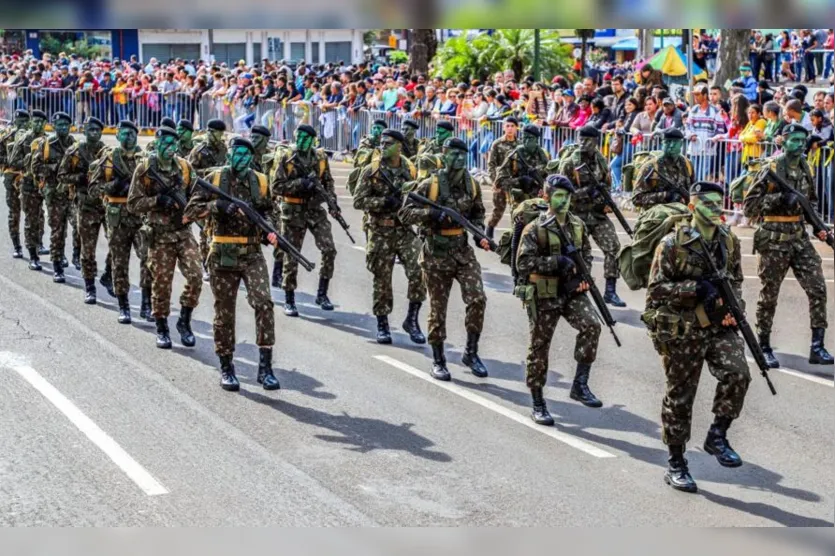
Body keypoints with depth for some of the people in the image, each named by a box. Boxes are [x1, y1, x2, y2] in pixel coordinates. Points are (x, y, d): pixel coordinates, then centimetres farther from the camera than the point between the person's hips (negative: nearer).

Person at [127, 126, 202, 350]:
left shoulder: (184, 167, 5)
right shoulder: (145, 169, -4)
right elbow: (133, 204, -5)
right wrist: (158, 200, -18)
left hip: (184, 232, 2)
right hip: (160, 235, -2)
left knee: (195, 277, -10)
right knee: (161, 283, 3)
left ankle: (184, 321, 9)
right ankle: (162, 329, 19)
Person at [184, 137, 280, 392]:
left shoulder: (261, 182, 7)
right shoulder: (214, 179, 0)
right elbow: (191, 210, -4)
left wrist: (269, 230, 2)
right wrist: (217, 206, -19)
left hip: (252, 255, 1)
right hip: (222, 256, -1)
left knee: (263, 303, -17)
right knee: (224, 313, 6)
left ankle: (265, 366, -14)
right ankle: (226, 368, 21)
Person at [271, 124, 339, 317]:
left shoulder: (320, 157, 4)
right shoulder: (286, 157, -5)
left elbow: (328, 181, 16)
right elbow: (276, 186, -9)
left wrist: (331, 197, -3)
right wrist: (300, 183, -21)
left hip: (315, 209, 3)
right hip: (293, 211, -2)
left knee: (329, 250, -11)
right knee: (291, 256, 2)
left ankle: (322, 294, 3)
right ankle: (289, 300, 14)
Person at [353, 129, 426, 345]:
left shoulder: (410, 170, 5)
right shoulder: (372, 171, -3)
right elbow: (358, 201, -7)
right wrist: (384, 202, -19)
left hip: (406, 230, 2)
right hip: (381, 233, -2)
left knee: (419, 273, -14)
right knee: (382, 280, 5)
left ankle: (412, 319, 1)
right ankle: (382, 325, 19)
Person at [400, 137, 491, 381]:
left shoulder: (472, 185, 4)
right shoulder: (430, 185, -10)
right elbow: (405, 213, -11)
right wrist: (432, 213, -24)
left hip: (463, 251, 3)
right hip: (436, 253, -3)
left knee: (477, 299, -12)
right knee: (437, 308, 4)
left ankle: (471, 352, 5)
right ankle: (438, 361, 17)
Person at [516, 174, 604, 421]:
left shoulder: (577, 225, 6)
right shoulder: (535, 229, -10)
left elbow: (587, 253, 18)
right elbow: (523, 262, -18)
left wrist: (582, 276, -1)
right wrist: (557, 262, -24)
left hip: (572, 292, 4)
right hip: (543, 296, -4)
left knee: (591, 326, -21)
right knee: (539, 347, 4)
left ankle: (580, 384, -9)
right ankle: (538, 405, 16)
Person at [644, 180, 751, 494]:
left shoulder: (729, 242, 6)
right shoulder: (673, 244, -10)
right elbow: (656, 289, -12)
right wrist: (696, 288, -23)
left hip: (719, 326, 4)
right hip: (681, 332, -4)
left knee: (737, 374, -21)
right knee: (679, 397, 5)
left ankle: (717, 436, 1)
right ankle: (676, 466, 18)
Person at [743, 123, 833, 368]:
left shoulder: (805, 168, 10)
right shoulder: (771, 167, -9)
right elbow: (749, 206, -11)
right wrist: (779, 198, -23)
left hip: (800, 237, 5)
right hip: (774, 240, -5)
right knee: (769, 295, 4)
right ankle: (764, 347, 16)